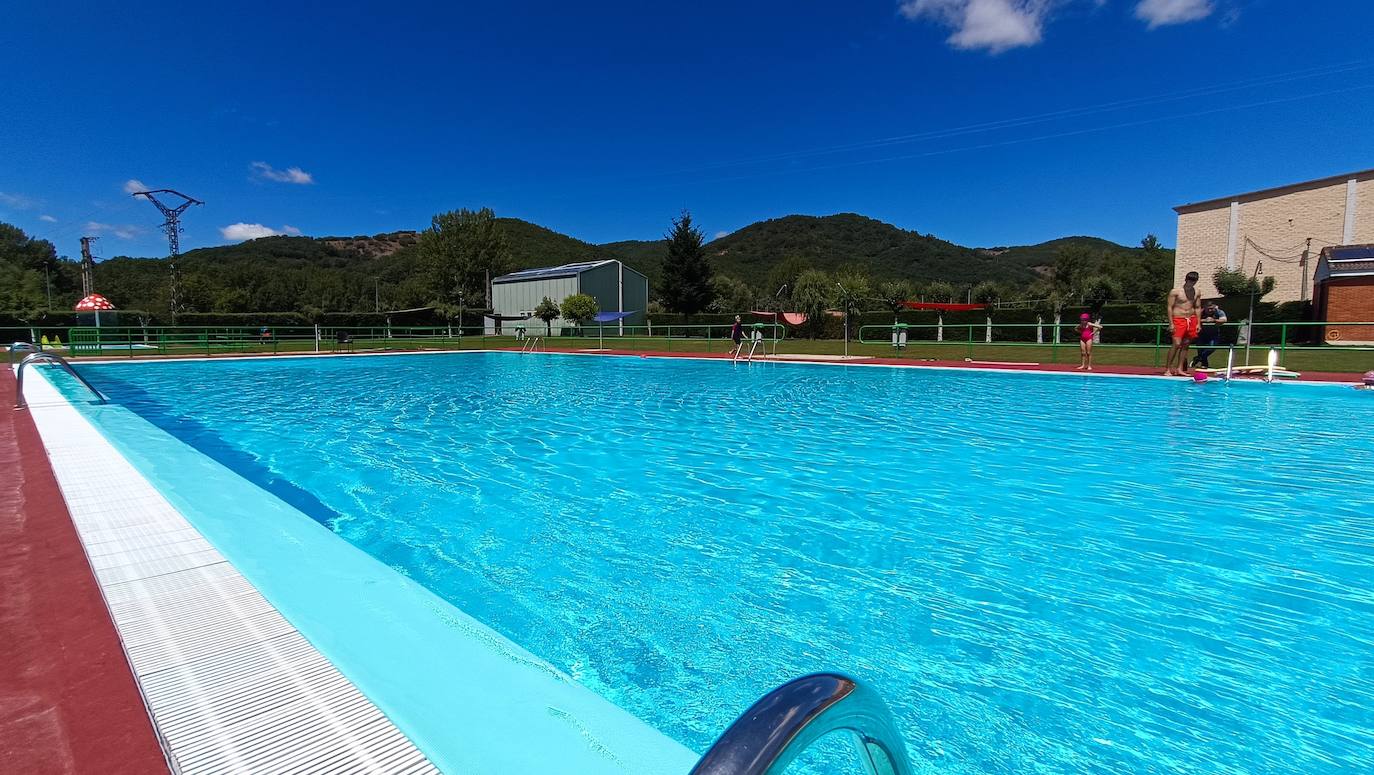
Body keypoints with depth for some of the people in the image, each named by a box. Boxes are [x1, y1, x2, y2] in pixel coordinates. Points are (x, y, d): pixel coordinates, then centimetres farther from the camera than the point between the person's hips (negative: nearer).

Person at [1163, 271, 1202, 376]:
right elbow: (1169, 307, -7)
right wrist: (1171, 324, -13)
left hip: (1191, 320, 6)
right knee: (1176, 344, -15)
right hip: (1178, 320, -6)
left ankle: (1180, 369, 11)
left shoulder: (1197, 293, 10)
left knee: (1185, 345, 7)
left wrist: (1198, 323, 8)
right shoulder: (1175, 291, -6)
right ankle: (1167, 369, -12)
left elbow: (1198, 307, 15)